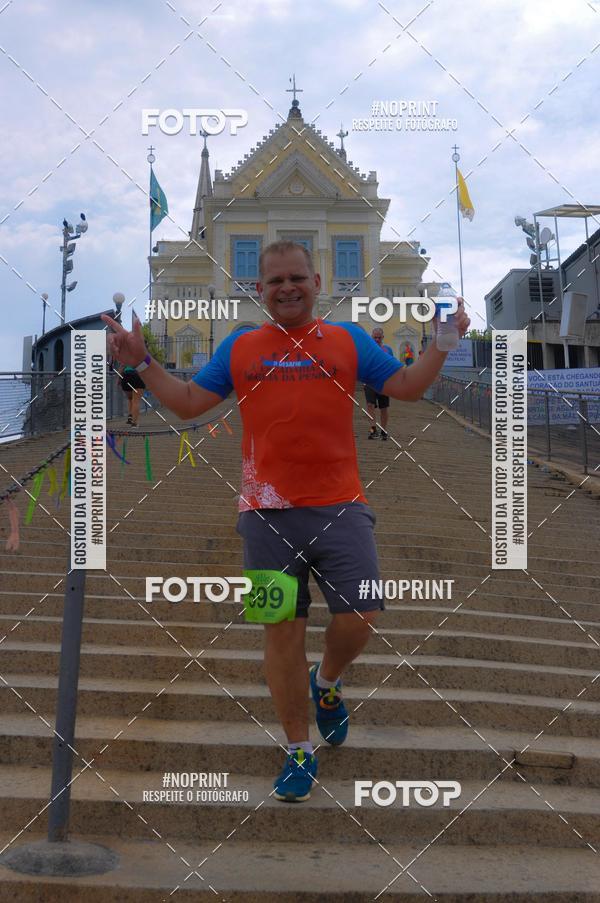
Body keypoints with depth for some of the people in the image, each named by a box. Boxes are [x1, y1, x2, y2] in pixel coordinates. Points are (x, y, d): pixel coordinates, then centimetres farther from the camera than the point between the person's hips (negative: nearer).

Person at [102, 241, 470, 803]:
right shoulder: (239, 347, 12)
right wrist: (142, 362, 5)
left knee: (358, 618, -6)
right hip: (267, 513, 0)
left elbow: (406, 387, 11)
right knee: (282, 631, 4)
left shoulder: (348, 340, 11)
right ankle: (299, 752, 20)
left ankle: (326, 683, 31)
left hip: (340, 508, 0)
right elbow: (188, 403, 14)